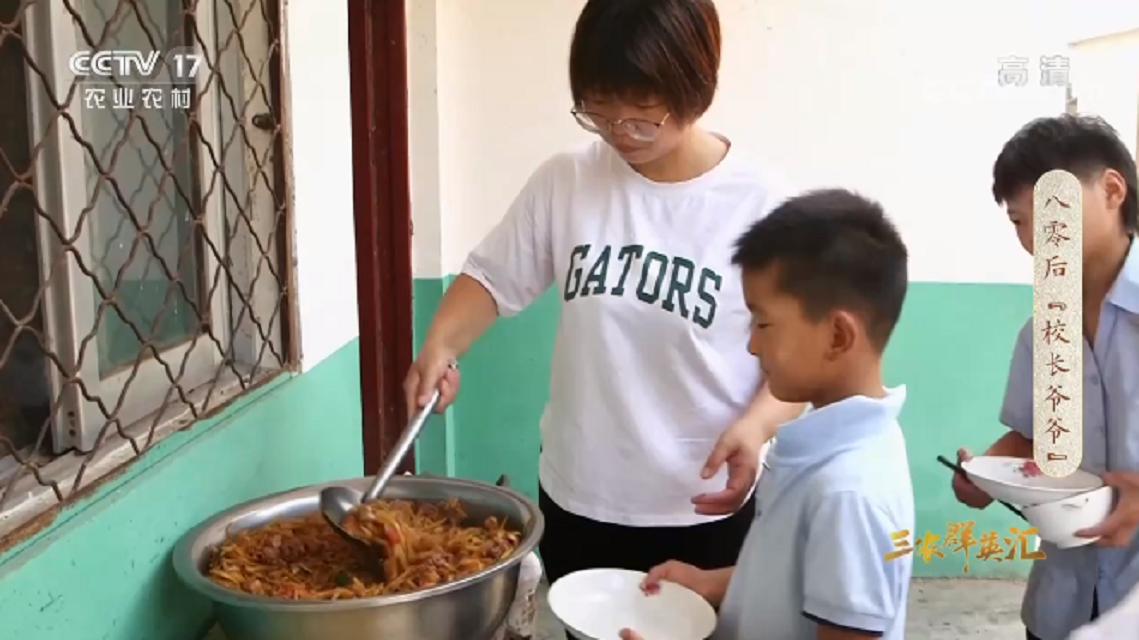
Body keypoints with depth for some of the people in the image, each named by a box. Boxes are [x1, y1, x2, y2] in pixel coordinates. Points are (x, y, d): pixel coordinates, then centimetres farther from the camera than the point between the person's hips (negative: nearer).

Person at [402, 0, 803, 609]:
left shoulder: (759, 206, -12)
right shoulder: (564, 181, -5)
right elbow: (492, 277, 4)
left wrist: (757, 424, -24)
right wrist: (440, 344, -14)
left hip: (704, 510, -2)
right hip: (575, 497, 3)